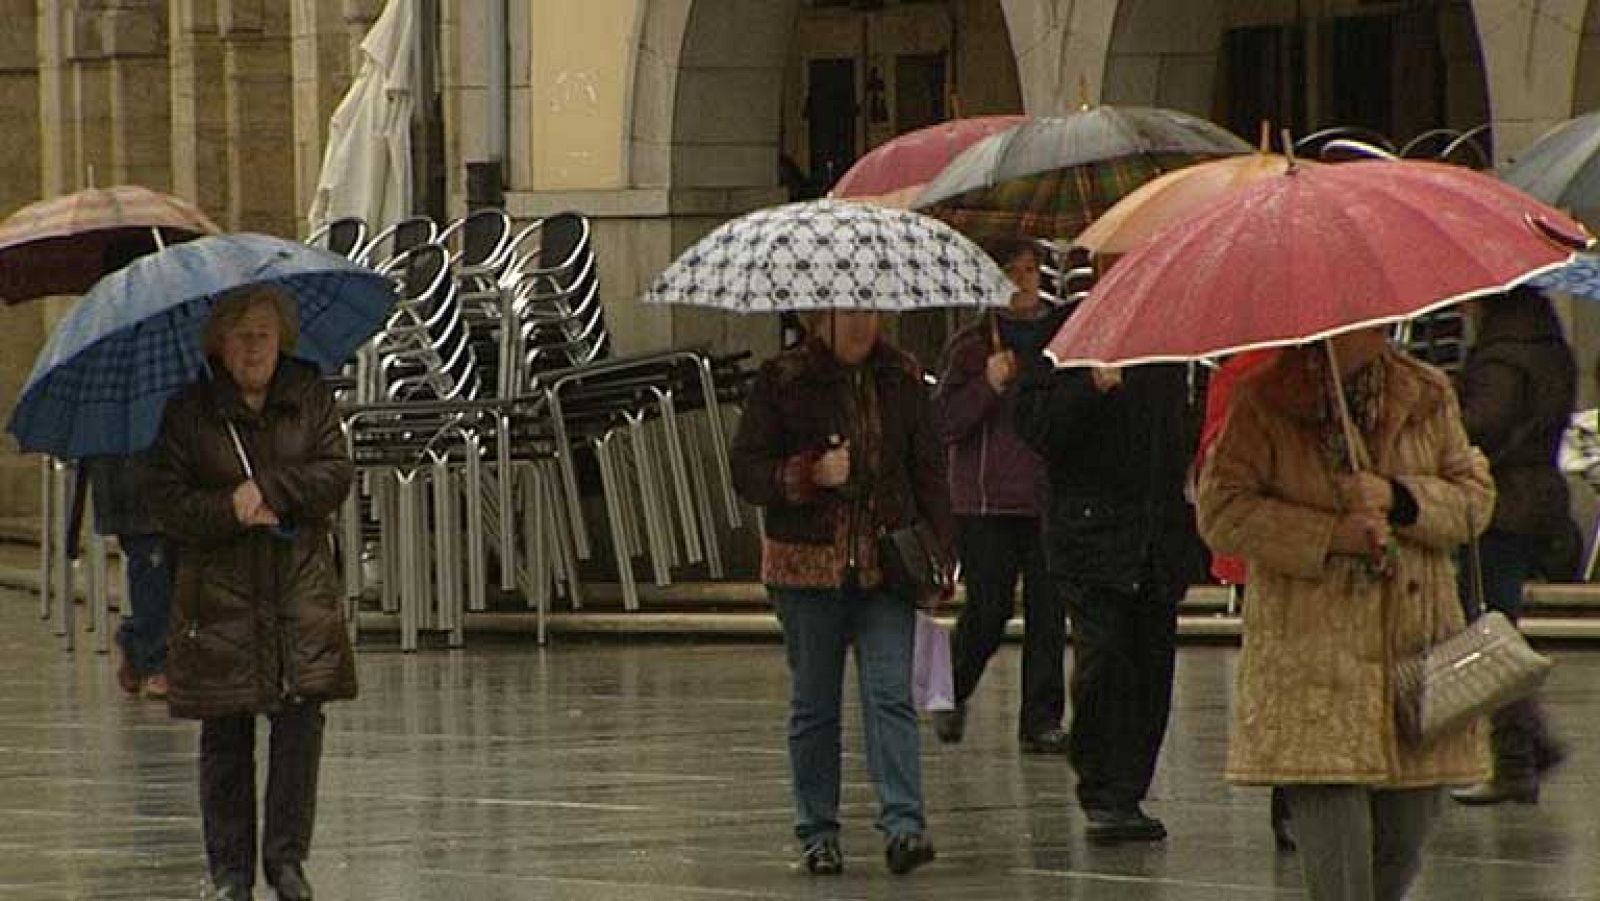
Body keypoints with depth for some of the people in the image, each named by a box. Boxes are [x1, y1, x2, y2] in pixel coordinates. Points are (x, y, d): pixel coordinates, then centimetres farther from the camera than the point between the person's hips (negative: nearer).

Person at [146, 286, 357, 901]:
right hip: (220, 591, -1)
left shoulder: (310, 397, 6)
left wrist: (268, 489, -15)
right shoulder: (189, 411, 0)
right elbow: (168, 502, -4)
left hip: (300, 587, 1)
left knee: (302, 717, -7)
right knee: (226, 734, 2)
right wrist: (233, 510, -18)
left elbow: (337, 473, -2)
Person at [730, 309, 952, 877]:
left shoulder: (902, 378, 8)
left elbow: (928, 468, 13)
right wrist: (811, 473, -19)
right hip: (807, 566, -1)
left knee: (890, 693, -10)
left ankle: (903, 824, -15)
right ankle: (818, 833, 13)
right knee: (814, 702, 6)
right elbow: (746, 469, -3)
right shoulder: (781, 381, -1)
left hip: (886, 565, 1)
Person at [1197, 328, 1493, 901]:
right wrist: (1328, 534, -16)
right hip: (1310, 663, -4)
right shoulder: (1264, 403, -3)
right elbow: (1220, 511, -6)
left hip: (1416, 654, 4)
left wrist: (1398, 498, -11)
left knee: (1403, 842, 8)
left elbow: (1475, 494, 8)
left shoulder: (1428, 396, 9)